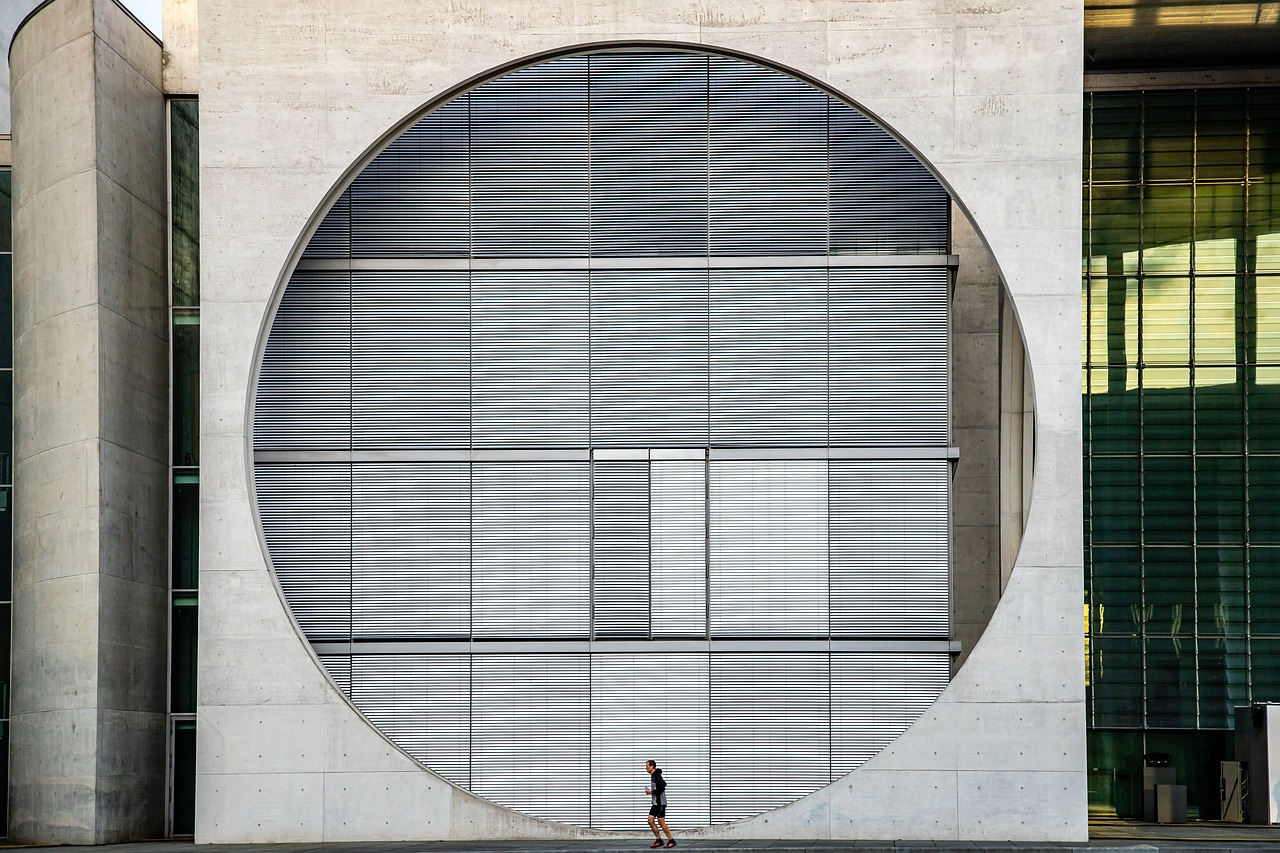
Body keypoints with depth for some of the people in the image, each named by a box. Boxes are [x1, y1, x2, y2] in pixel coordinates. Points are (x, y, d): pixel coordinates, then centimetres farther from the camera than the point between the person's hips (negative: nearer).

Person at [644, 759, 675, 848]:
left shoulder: (657, 776, -14)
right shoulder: (653, 776, 15)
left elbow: (662, 788, -24)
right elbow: (664, 784, 25)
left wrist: (651, 792, -15)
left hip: (660, 803, -10)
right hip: (655, 803, 10)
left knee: (661, 822, -9)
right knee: (650, 820, 4)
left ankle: (671, 841, -1)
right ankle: (659, 840, 9)